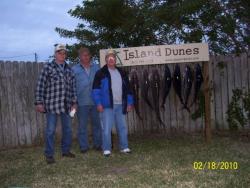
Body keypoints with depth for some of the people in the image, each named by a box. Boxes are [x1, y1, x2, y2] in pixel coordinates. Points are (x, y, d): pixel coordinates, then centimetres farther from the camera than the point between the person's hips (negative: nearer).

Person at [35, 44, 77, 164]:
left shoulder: (69, 69, 13)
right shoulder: (48, 67, -1)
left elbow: (73, 87, 14)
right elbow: (40, 86, -4)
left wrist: (74, 102, 10)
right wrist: (39, 102, -9)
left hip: (66, 105, 5)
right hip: (52, 104, -5)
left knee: (67, 129, 12)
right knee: (50, 130, 1)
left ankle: (66, 150, 28)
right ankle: (49, 155, 12)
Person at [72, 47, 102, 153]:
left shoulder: (96, 67, 9)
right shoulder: (74, 69, 5)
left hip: (95, 101, 2)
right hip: (82, 102, -1)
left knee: (97, 123, 8)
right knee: (82, 125, 4)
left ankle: (97, 144, 20)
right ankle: (84, 146, 14)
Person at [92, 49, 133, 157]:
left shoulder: (122, 73, 14)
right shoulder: (101, 73, -1)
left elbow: (128, 89, 16)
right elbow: (95, 90, -5)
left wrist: (129, 102, 10)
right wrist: (98, 103, -13)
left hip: (120, 105, 5)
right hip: (107, 106, -4)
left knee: (123, 127, 9)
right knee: (106, 128, -2)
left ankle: (124, 147, 21)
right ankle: (106, 149, 9)